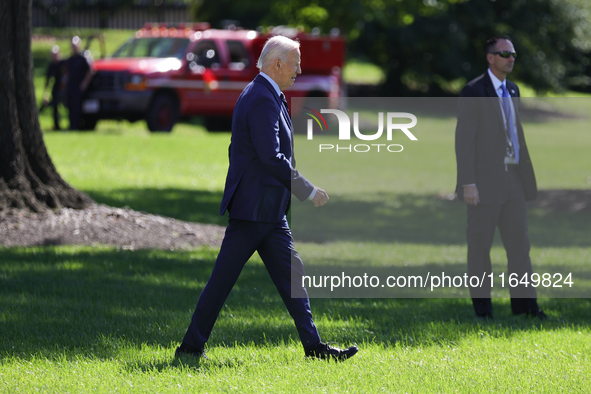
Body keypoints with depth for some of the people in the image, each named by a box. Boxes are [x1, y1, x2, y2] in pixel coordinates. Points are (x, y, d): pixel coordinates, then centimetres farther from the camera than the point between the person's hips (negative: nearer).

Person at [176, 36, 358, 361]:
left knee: (291, 275, 7)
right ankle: (191, 346, 3)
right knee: (223, 278, -3)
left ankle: (313, 346, 7)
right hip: (255, 207, -10)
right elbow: (271, 157, -24)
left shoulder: (267, 96, 16)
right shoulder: (262, 99, -17)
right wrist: (308, 191, -17)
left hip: (268, 211, 10)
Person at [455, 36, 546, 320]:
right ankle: (482, 306, 7)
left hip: (512, 179, 7)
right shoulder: (473, 92, -9)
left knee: (519, 241, 4)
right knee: (480, 243, 1)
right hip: (484, 180, -7)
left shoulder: (512, 90, 15)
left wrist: (526, 178, 15)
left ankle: (524, 303, 6)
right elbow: (463, 140, -12)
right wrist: (468, 183, -18)